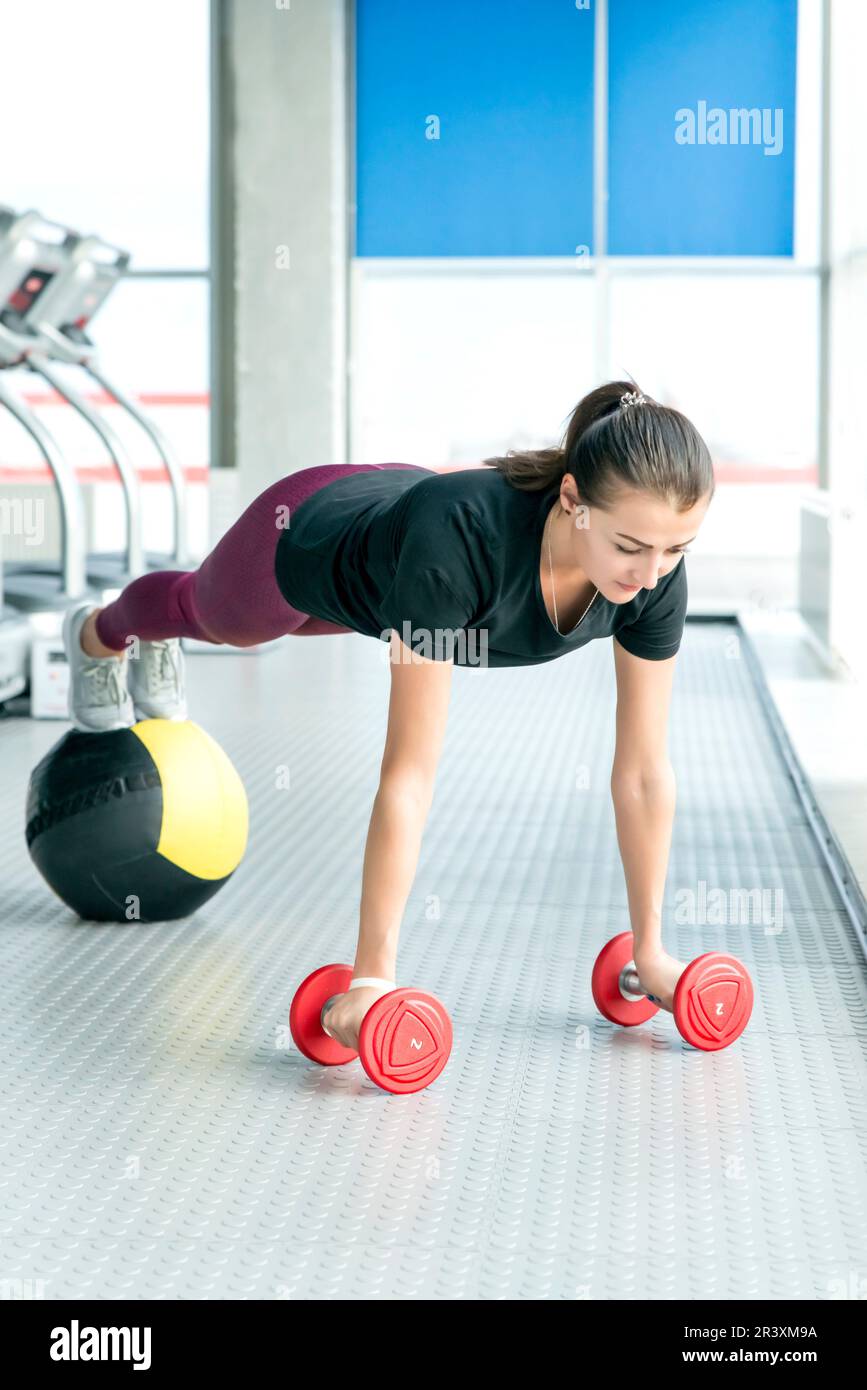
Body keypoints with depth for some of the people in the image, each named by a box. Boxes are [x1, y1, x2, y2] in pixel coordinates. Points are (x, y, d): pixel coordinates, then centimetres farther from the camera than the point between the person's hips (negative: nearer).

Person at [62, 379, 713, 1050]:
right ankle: (99, 632, 69)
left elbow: (643, 769, -26)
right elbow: (410, 776, -48)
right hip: (303, 541, -4)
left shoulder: (657, 573, -36)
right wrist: (373, 976, -46)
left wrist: (650, 950, -21)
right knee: (213, 613, 32)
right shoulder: (460, 540, -50)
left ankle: (158, 644, 72)